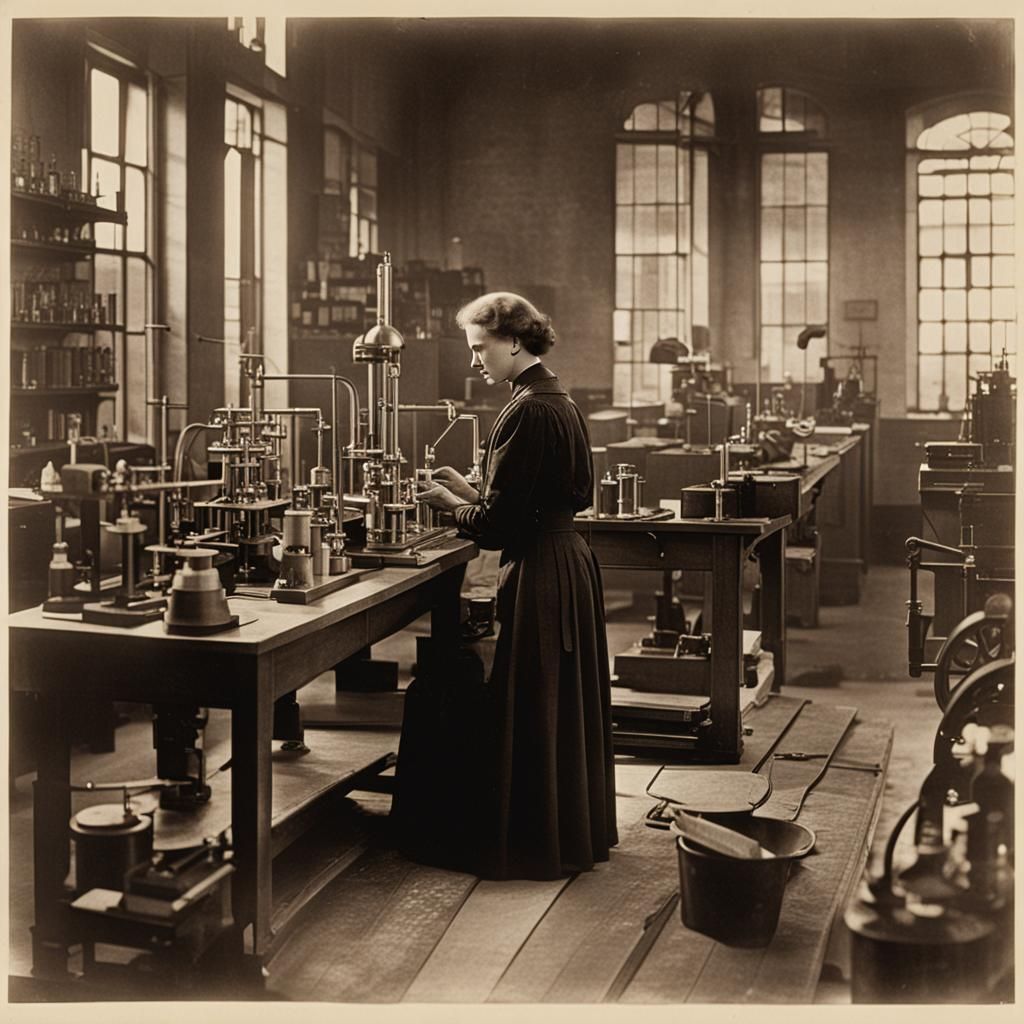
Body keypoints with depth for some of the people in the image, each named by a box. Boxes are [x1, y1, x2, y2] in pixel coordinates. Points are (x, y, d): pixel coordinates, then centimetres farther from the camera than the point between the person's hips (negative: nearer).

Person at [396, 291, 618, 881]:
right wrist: (470, 491, 11)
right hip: (571, 562, 10)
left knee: (531, 712, 1)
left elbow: (500, 522, -20)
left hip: (540, 574, -10)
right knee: (566, 706, 19)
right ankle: (579, 831, 32)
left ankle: (538, 845, 13)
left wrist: (452, 504, -2)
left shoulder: (527, 412, -19)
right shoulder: (559, 401, 11)